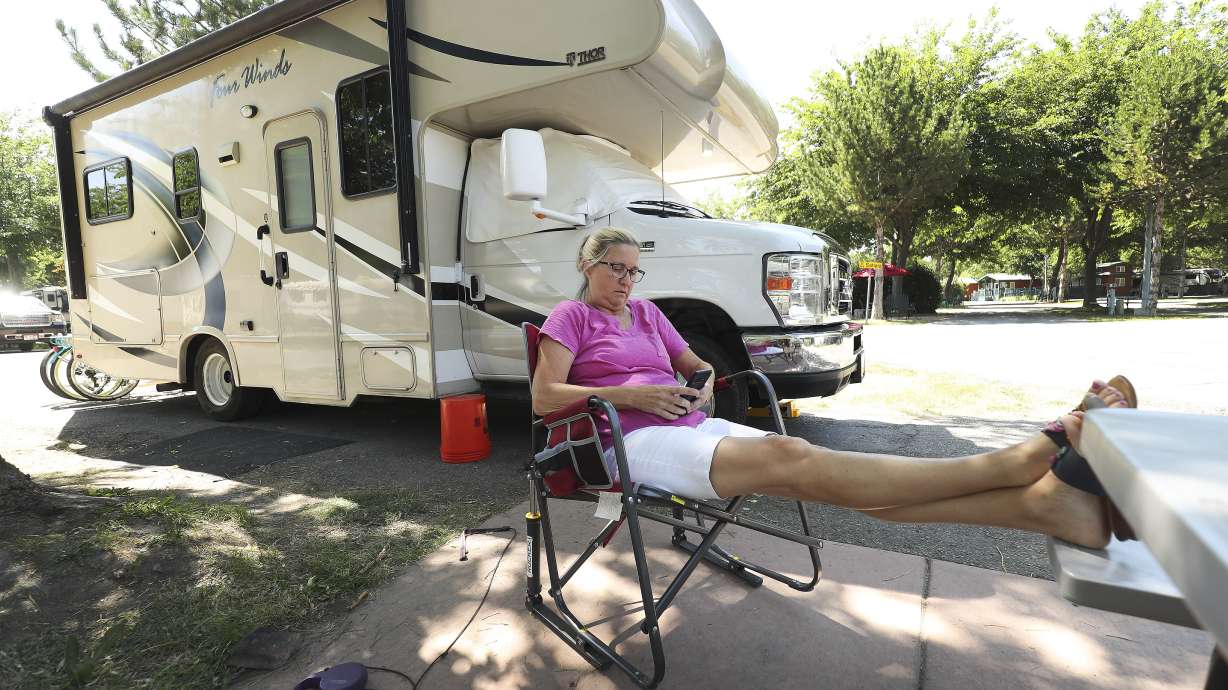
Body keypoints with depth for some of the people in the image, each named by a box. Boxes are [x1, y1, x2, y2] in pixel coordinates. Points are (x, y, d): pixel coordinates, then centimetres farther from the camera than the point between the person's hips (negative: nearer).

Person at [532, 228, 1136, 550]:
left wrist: (703, 386, 2)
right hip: (633, 441, -6)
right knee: (787, 458, -29)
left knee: (799, 466, -20)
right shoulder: (571, 316, 5)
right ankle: (1034, 455, -39)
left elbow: (699, 365, 27)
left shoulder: (648, 314, 22)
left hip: (693, 427, 6)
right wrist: (630, 394, -14)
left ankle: (1043, 501, -34)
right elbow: (543, 397, -6)